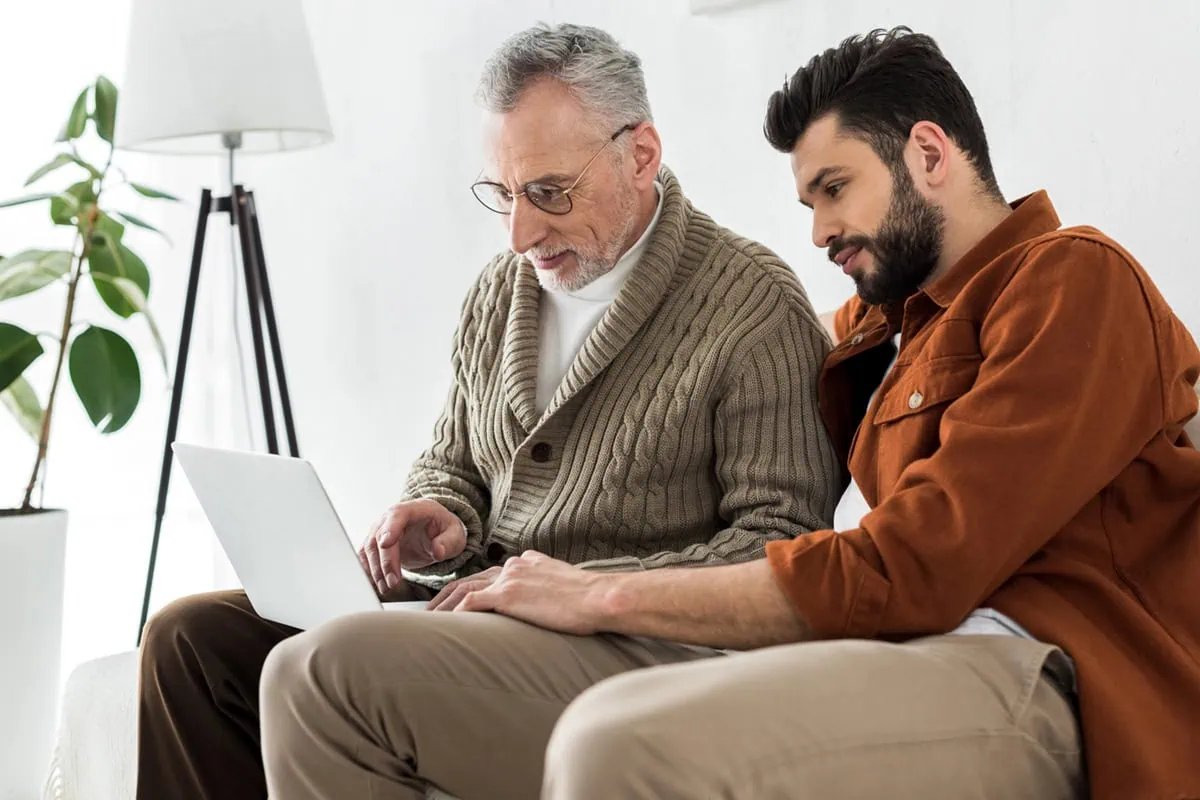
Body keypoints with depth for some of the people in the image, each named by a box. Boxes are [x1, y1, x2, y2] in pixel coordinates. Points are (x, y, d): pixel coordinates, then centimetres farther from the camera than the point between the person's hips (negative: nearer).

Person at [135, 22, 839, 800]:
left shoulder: (754, 307, -8)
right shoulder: (498, 292, 15)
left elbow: (783, 546, -13)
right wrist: (442, 523, 0)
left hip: (639, 642, -8)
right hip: (476, 603, 8)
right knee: (191, 634, -7)